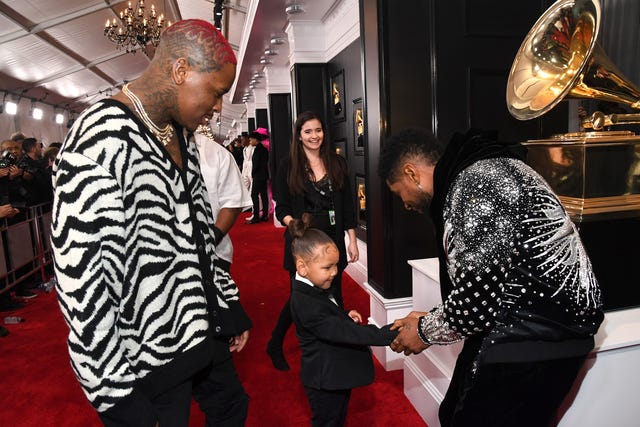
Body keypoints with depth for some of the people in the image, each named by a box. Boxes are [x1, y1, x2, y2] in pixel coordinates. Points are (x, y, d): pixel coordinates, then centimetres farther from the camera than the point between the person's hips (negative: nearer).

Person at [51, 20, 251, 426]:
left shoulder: (180, 137, 5)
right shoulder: (100, 143, -22)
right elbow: (80, 282, -23)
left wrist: (230, 303, 14)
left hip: (204, 329, 8)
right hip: (150, 359, -8)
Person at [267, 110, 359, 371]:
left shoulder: (337, 163, 5)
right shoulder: (288, 166, -1)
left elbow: (347, 205, 7)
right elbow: (281, 208, -1)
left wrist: (352, 239, 4)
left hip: (333, 240, 3)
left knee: (334, 297, 7)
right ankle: (275, 345, 29)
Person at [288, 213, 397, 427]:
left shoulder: (312, 289, -1)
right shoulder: (306, 302, -32)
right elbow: (345, 333, -35)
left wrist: (345, 316, -4)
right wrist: (391, 334, -36)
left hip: (335, 374, 9)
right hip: (326, 380, -9)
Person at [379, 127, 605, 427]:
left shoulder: (477, 181, -18)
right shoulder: (475, 176, 14)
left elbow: (477, 297, -23)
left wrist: (426, 332, -5)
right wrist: (430, 319, 14)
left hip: (538, 341, -10)